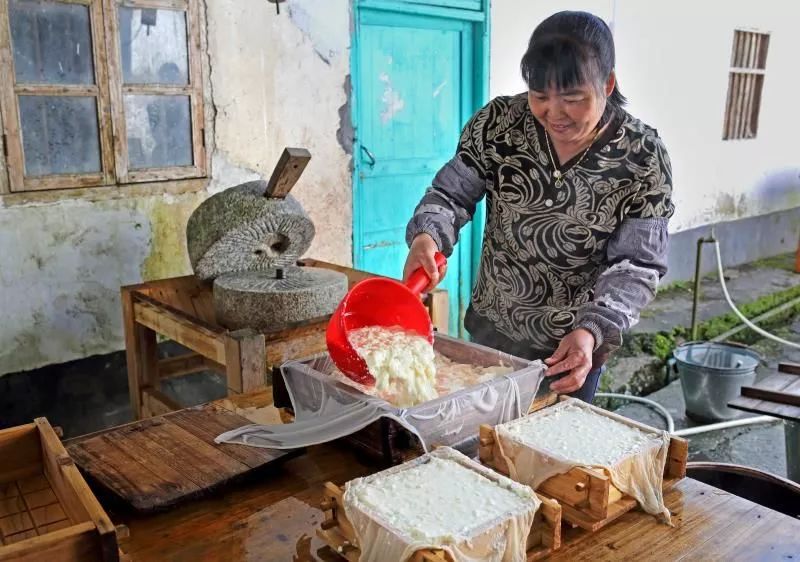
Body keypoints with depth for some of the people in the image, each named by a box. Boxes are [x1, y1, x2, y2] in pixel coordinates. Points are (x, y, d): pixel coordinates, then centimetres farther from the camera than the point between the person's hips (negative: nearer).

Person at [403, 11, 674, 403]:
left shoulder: (642, 157, -16)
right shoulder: (499, 123, -12)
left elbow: (637, 265, -16)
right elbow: (451, 193, -8)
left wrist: (591, 330, -32)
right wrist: (426, 236, -30)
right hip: (491, 329, 2)